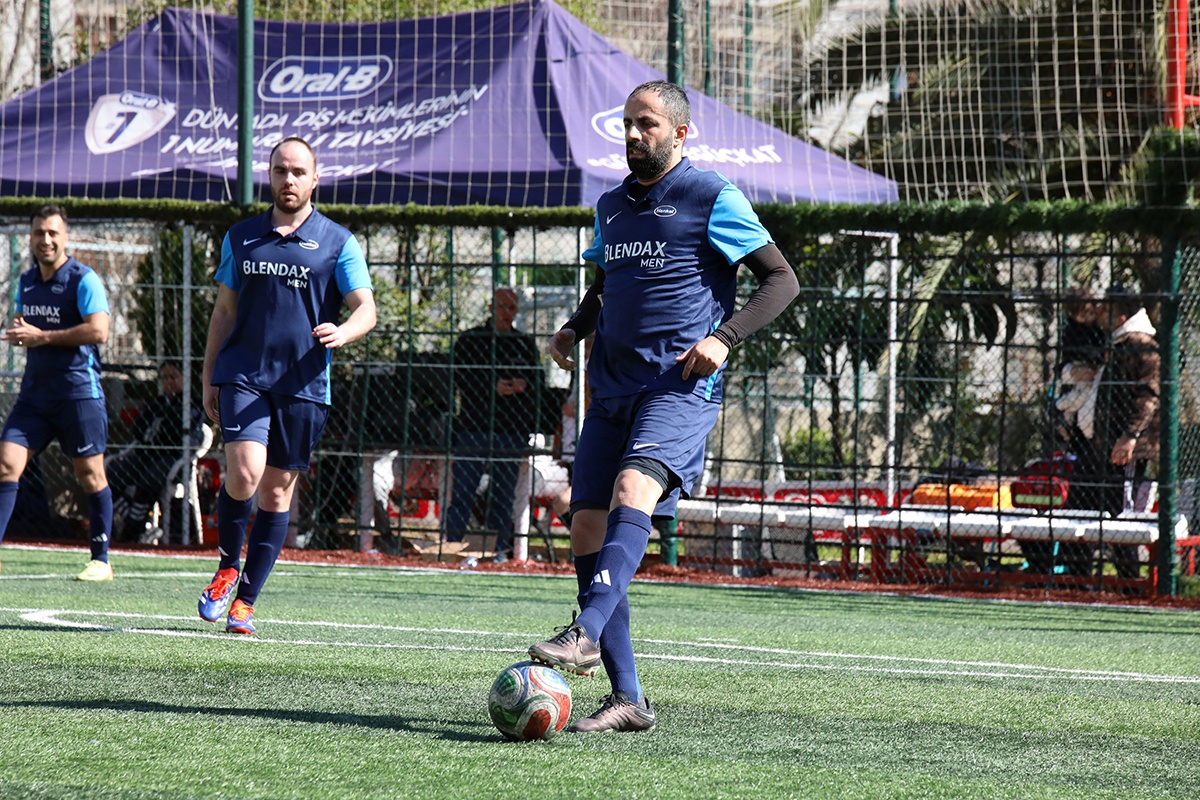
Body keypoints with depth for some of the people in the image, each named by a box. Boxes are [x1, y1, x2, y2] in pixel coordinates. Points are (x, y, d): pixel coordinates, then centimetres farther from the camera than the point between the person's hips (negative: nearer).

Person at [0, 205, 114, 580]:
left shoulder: (83, 280, -9)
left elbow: (99, 330, -20)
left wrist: (43, 337, -20)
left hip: (79, 391, -6)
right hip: (34, 391, 6)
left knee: (90, 474, 1)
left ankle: (101, 560, 11)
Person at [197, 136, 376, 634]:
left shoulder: (338, 243, 4)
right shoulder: (240, 239, 12)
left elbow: (366, 310, -2)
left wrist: (342, 332, -24)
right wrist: (209, 378, 13)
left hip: (304, 384, 0)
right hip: (243, 374, 0)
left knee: (277, 493, 3)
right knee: (244, 471, -20)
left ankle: (245, 601, 12)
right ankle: (228, 568, 3)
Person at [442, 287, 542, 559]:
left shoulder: (526, 344, 15)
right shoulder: (470, 340, 7)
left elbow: (539, 382, 11)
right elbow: (462, 379, -5)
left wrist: (524, 385, -11)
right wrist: (493, 386, -18)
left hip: (513, 432, 2)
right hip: (473, 427, -2)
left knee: (504, 494, 4)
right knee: (462, 491, -6)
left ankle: (501, 551, 7)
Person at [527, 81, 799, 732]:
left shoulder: (712, 199, -1)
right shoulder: (612, 206, 18)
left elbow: (781, 280, -1)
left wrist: (724, 337, -14)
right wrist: (574, 328, 13)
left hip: (680, 385, -7)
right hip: (612, 386, 7)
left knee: (633, 490, -31)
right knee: (587, 528, -2)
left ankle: (586, 633, -47)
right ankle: (626, 698, 2)